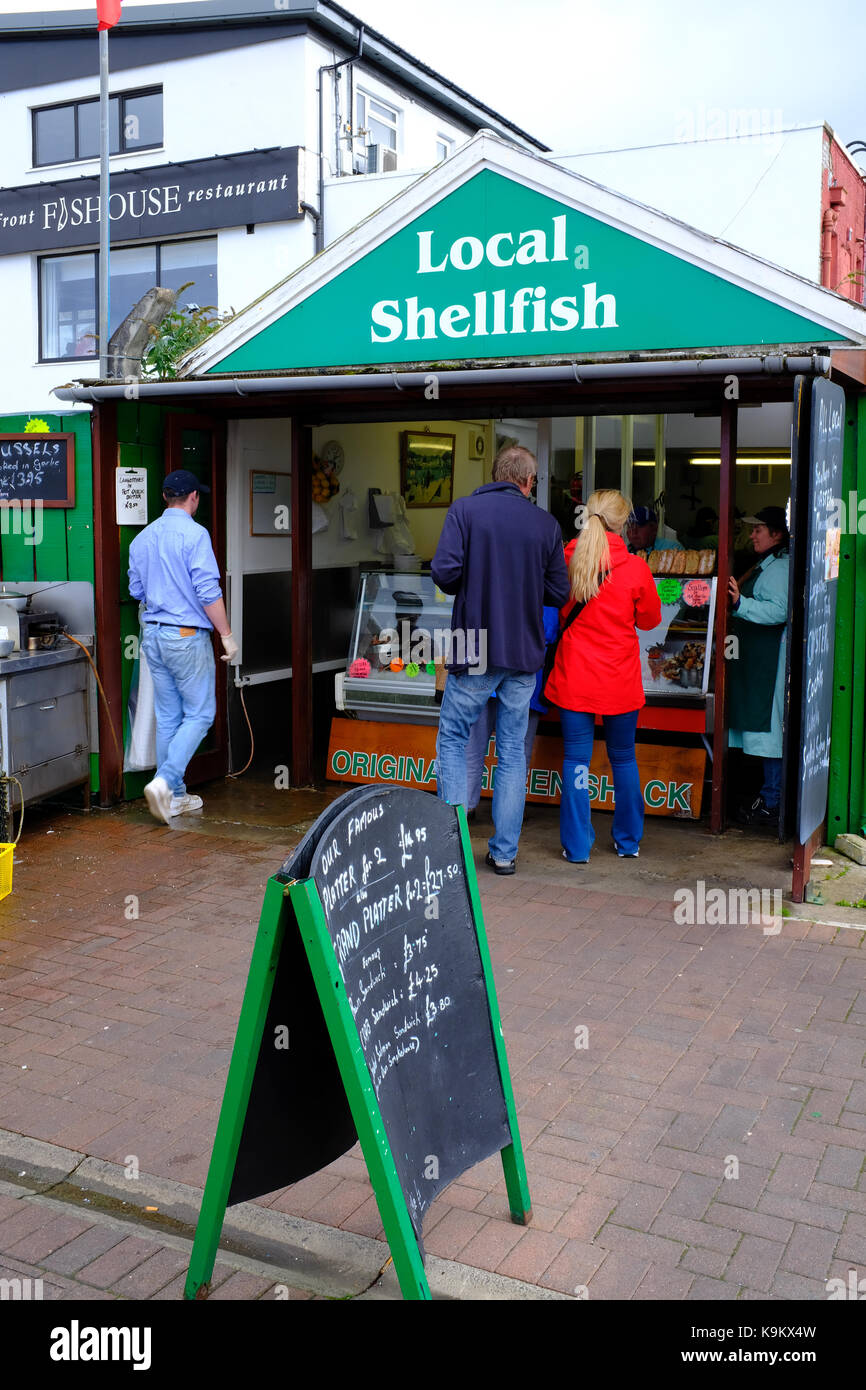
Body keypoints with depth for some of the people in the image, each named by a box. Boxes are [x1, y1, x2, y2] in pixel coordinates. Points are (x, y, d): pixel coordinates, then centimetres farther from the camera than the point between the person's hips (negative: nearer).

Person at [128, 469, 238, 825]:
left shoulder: (142, 538, 9)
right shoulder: (194, 534, -12)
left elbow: (137, 590, 16)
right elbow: (208, 592, -16)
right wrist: (226, 635, -9)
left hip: (153, 634, 7)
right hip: (187, 635, -7)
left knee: (168, 717, 12)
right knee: (199, 714, 1)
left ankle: (174, 797, 16)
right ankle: (164, 782, -14)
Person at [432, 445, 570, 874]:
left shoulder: (465, 509, -4)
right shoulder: (546, 524, 2)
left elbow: (444, 570, -14)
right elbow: (558, 593, 3)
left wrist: (467, 590, 8)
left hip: (475, 648, -2)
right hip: (524, 653, 2)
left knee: (452, 739, 13)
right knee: (512, 750, 10)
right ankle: (505, 851, 12)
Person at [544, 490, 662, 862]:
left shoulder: (566, 560, -6)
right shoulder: (635, 568, -10)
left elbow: (554, 615, 8)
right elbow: (650, 620, 4)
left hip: (574, 678, 0)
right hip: (619, 681, 0)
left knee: (576, 759, 6)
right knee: (623, 758, 15)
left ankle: (577, 846, 9)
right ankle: (629, 842, 26)